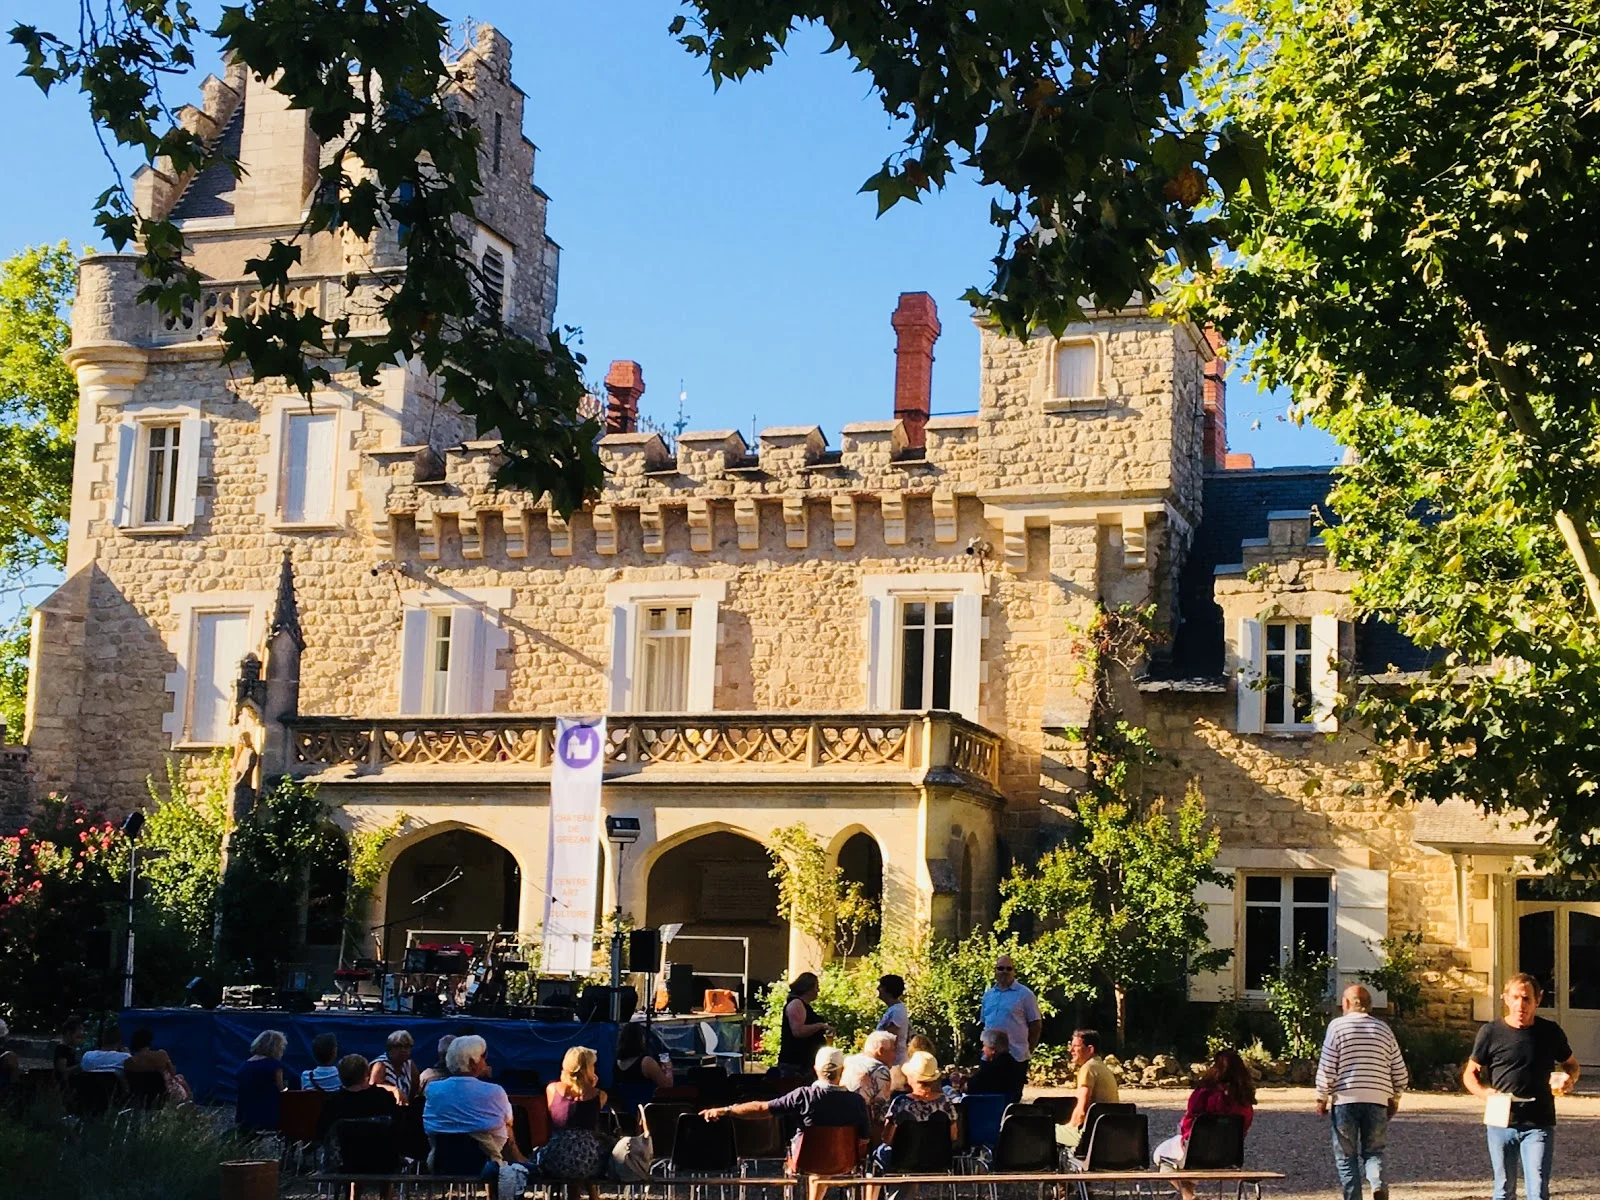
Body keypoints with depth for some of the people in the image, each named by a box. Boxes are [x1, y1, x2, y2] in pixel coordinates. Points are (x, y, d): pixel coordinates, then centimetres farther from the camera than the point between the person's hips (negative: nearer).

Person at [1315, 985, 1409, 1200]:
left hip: (1345, 1100, -3)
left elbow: (1326, 1067, -5)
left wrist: (1322, 1098, 4)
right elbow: (1400, 1072, 13)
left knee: (1346, 1156, 6)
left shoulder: (1338, 1025, 0)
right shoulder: (1383, 1029, 12)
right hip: (1377, 1101, 3)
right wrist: (1394, 1097, 25)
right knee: (1373, 1151, 11)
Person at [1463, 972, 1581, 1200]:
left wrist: (1569, 1079, -7)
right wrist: (1484, 1092, -16)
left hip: (1539, 1124, -1)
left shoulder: (1550, 1032, 1)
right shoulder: (1491, 1033, -2)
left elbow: (1571, 1064, 17)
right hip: (1501, 1123, 1)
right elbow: (1470, 1074, 6)